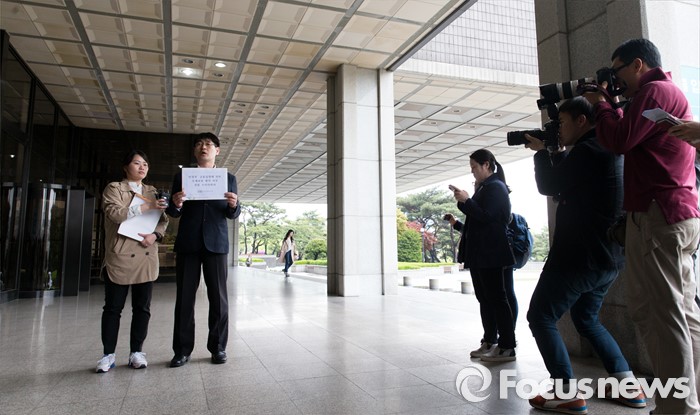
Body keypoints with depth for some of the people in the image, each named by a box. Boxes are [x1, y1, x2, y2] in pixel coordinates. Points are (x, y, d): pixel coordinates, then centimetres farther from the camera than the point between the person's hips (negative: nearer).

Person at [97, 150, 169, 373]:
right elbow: (114, 213, -13)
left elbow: (163, 219, 12)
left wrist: (155, 234, -9)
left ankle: (136, 352, 16)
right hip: (119, 257, -3)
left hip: (146, 257, 4)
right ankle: (108, 354, 13)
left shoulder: (152, 191, 17)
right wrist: (146, 207, -19)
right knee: (113, 307, 3)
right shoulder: (113, 188, 4)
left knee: (142, 307, 6)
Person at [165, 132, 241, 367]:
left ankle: (218, 347, 12)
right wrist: (176, 204, -14)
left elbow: (233, 215, 8)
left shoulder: (229, 179, 10)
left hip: (215, 242, -1)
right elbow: (173, 213, 9)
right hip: (188, 243, 1)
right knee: (184, 298, 3)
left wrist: (234, 205, -15)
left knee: (218, 297, 1)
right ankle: (182, 350, 11)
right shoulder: (182, 177, 12)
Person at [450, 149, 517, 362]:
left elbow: (487, 216, -18)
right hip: (478, 252, 10)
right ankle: (490, 342, 19)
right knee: (484, 298, 11)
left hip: (490, 253, -10)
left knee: (496, 298, -6)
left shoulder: (496, 187, -9)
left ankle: (507, 348, -1)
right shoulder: (484, 187, 19)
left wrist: (466, 200, -14)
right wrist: (463, 201, 6)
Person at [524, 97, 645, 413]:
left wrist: (541, 152, 7)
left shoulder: (588, 150, -15)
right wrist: (555, 154, 13)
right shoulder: (609, 150, 16)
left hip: (581, 256, -10)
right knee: (587, 320, 23)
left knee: (540, 318, 0)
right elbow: (566, 185, 21)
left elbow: (548, 186, -8)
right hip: (607, 257, 10)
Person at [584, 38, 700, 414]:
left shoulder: (655, 90, -6)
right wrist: (611, 107, 19)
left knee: (657, 313, -8)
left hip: (656, 214, -11)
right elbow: (632, 139, 23)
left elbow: (619, 141, -15)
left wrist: (600, 103, 1)